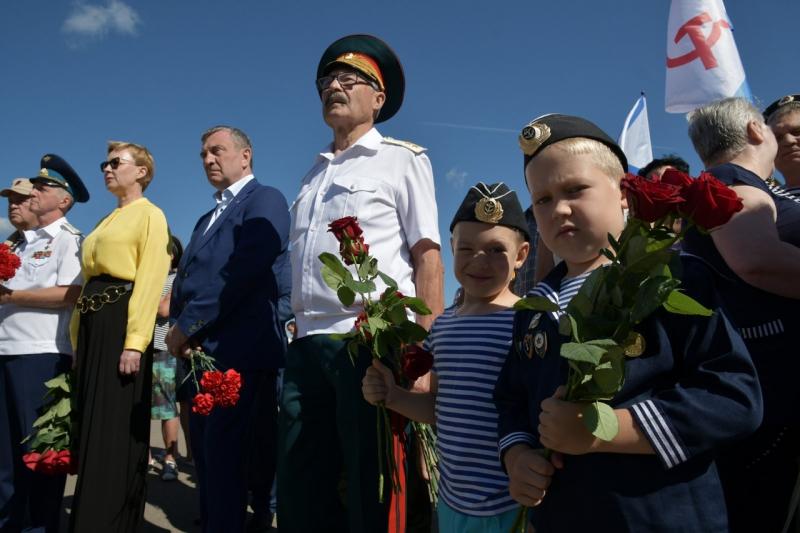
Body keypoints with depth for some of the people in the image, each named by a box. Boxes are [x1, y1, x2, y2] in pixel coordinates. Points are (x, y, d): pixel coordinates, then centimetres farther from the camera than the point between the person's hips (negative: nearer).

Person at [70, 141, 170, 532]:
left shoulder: (150, 214, -3)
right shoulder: (107, 221, 23)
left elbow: (150, 278, -14)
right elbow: (91, 276, 19)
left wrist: (135, 341, -23)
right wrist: (78, 334, 12)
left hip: (122, 319, -8)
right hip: (92, 323, 9)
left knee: (114, 429, -6)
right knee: (91, 424, 11)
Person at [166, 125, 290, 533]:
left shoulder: (265, 201, -3)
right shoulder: (208, 218, 24)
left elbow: (241, 273, -15)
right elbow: (186, 277, 19)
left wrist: (187, 325, -13)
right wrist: (178, 327, 0)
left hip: (239, 350, -8)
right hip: (200, 350, 9)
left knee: (224, 453, -6)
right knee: (206, 453, 13)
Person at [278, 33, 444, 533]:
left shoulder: (402, 159, 3)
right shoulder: (315, 171, 21)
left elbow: (428, 258, -6)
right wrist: (299, 334, 13)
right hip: (308, 345, 6)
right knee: (300, 492, 12)